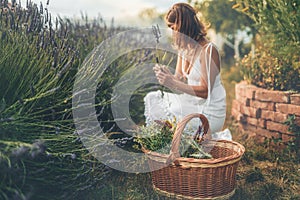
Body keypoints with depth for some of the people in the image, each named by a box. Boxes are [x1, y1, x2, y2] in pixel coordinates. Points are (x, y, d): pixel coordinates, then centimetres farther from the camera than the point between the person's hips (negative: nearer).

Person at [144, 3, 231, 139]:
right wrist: (166, 74, -17)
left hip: (210, 113, -8)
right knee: (152, 98, -1)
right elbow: (181, 80, 5)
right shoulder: (184, 47, 6)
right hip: (192, 102, 8)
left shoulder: (208, 50, -20)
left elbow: (205, 91, -23)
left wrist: (173, 84, -29)